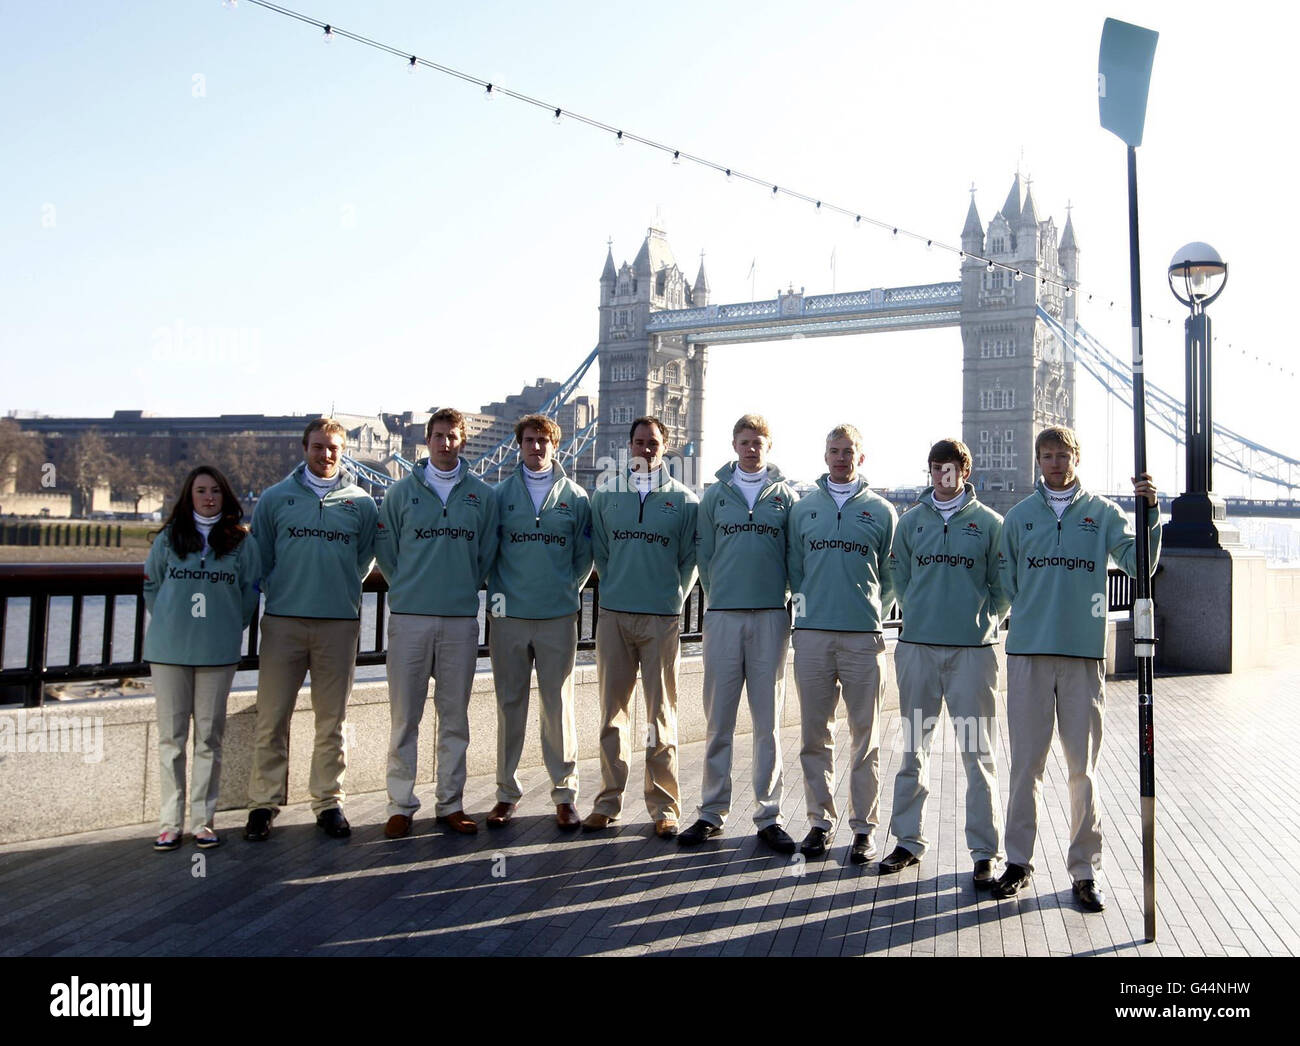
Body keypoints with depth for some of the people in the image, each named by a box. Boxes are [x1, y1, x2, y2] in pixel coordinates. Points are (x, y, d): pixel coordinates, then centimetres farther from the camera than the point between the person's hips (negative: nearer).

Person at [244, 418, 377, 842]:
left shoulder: (360, 503, 7)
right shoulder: (275, 497, 7)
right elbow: (260, 556, 13)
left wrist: (341, 590, 9)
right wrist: (279, 591, 5)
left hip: (339, 622, 0)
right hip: (283, 620, 0)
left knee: (331, 720, 6)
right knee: (272, 719, 1)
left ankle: (329, 802, 17)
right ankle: (263, 803, 12)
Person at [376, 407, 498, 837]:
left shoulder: (482, 494, 6)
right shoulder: (402, 491, 4)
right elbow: (386, 548, 8)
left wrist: (466, 588, 10)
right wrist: (407, 589, 7)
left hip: (461, 619, 1)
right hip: (409, 617, -1)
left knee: (455, 717, 8)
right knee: (405, 717, 2)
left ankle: (451, 803, 18)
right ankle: (401, 805, 12)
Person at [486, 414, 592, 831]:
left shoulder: (575, 497, 7)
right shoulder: (501, 495, 7)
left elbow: (585, 554, 11)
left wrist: (568, 591, 4)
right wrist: (498, 592, 2)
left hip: (558, 617, -1)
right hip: (509, 615, 1)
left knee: (558, 704, 2)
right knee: (509, 704, 6)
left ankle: (565, 792, 12)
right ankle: (507, 792, 17)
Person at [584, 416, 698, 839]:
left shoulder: (684, 499, 5)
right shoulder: (606, 494, 10)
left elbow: (690, 559, 7)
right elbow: (599, 551, 15)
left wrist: (673, 599, 0)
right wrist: (612, 589, 8)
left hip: (662, 619, -2)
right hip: (613, 616, 2)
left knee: (661, 716, 1)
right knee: (611, 713, 6)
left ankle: (664, 807, 10)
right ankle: (608, 801, 16)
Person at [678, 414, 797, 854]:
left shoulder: (786, 496, 8)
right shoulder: (715, 495, 10)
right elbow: (704, 553, 11)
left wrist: (785, 598, 3)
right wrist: (717, 595, 5)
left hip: (771, 616, 0)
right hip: (723, 616, 1)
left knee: (768, 721, 4)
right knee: (719, 720, 4)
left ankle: (768, 815, 12)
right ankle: (712, 812, 13)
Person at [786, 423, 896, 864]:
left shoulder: (881, 511, 8)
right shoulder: (803, 509, 12)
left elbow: (892, 574, 10)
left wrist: (874, 612, 2)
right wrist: (808, 604, 8)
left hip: (863, 637, -1)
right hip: (812, 634, 2)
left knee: (865, 737, 2)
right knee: (815, 735, 6)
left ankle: (864, 827, 12)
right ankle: (820, 820, 17)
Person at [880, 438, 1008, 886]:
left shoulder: (989, 523, 3)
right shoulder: (911, 520, 9)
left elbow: (1003, 586, 7)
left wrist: (983, 621, 0)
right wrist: (920, 613, 8)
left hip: (972, 651, -2)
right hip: (917, 647, 3)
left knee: (977, 753, 0)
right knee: (913, 749, 10)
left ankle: (985, 852, 11)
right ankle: (909, 840, 23)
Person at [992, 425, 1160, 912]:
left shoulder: (1102, 513, 6)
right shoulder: (1019, 516, 9)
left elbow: (1140, 564, -7)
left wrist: (1150, 515, -19)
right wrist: (1030, 619, 4)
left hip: (1084, 654, -1)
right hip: (1028, 652, 1)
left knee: (1083, 767, 5)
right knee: (1026, 765, 6)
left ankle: (1085, 870, 16)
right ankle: (1018, 861, 18)